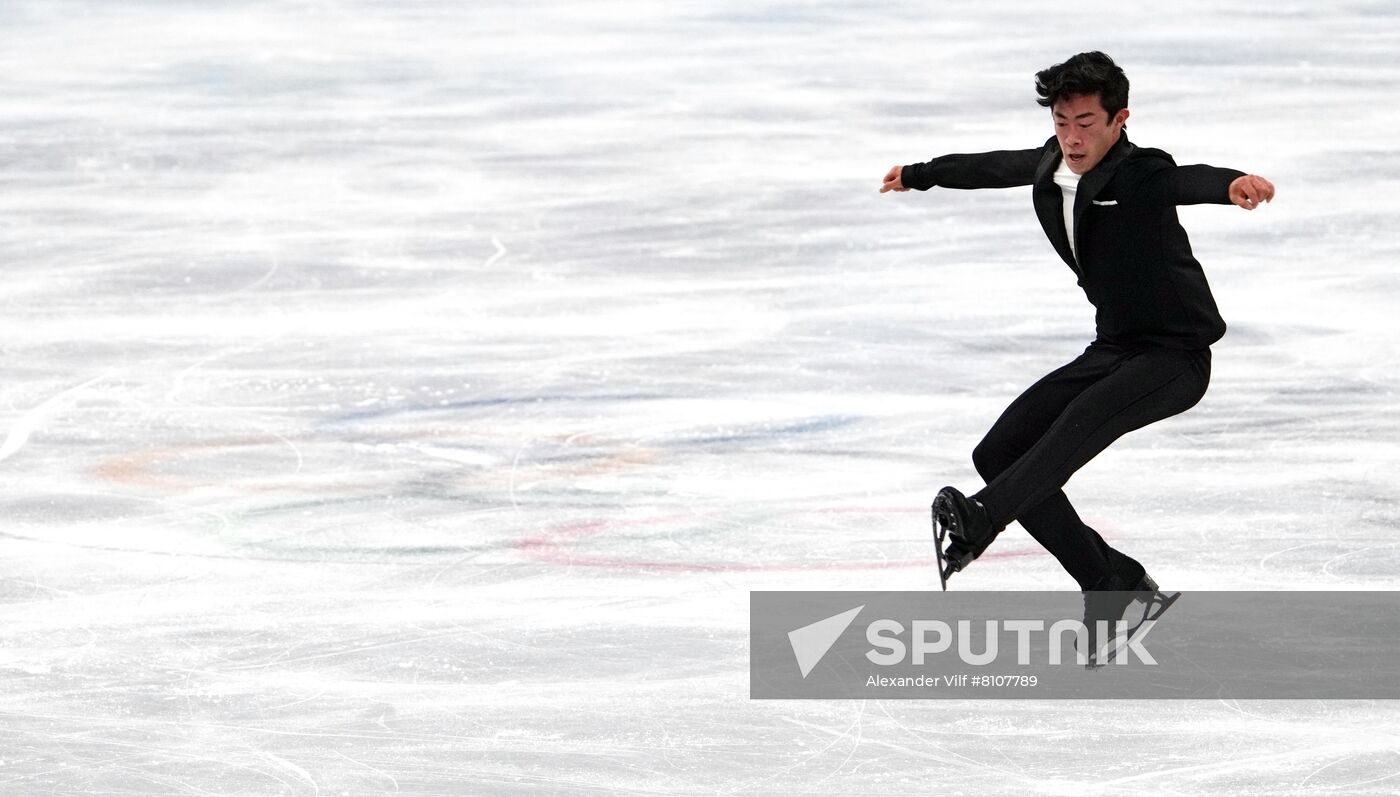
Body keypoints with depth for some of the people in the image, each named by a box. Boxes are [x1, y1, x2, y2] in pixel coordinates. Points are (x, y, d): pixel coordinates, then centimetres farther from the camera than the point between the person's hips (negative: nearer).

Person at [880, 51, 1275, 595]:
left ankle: (977, 521, -53)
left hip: (1177, 353, -9)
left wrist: (1232, 185, -67)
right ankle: (1115, 585, -2)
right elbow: (996, 167, 23)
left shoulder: (1139, 175, -21)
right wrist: (920, 175, 41)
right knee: (999, 453, 1)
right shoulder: (1053, 164, 2)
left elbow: (1187, 182, -43)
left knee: (1085, 416, -36)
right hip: (1114, 349, 9)